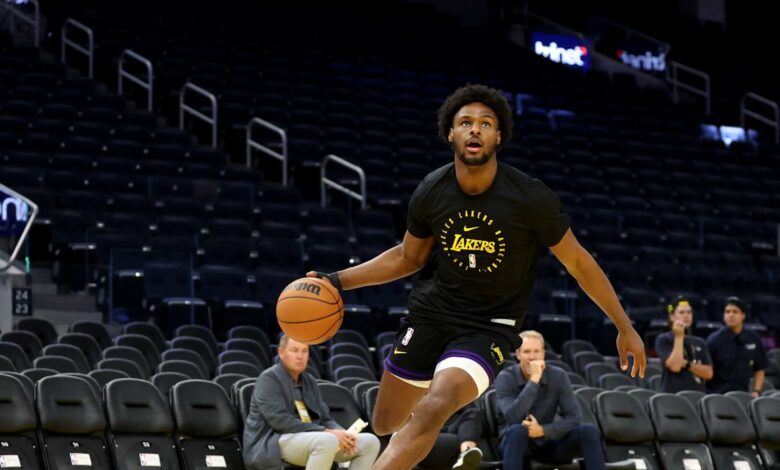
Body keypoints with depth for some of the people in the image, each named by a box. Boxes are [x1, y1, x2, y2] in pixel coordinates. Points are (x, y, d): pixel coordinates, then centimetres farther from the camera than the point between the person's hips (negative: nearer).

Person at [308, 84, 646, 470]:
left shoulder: (531, 198, -18)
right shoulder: (431, 192, -8)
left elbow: (577, 262, -6)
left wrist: (624, 327, -2)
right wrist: (338, 281, 2)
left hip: (490, 325, -4)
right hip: (432, 311, 4)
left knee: (434, 408, -29)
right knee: (386, 423, 11)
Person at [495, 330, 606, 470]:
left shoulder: (558, 376, -5)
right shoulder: (506, 378, -13)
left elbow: (574, 418, -11)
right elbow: (513, 418, -29)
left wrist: (543, 430, -27)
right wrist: (533, 380, -31)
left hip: (547, 441, 3)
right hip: (515, 442, -3)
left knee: (589, 431, -20)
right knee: (518, 431, -38)